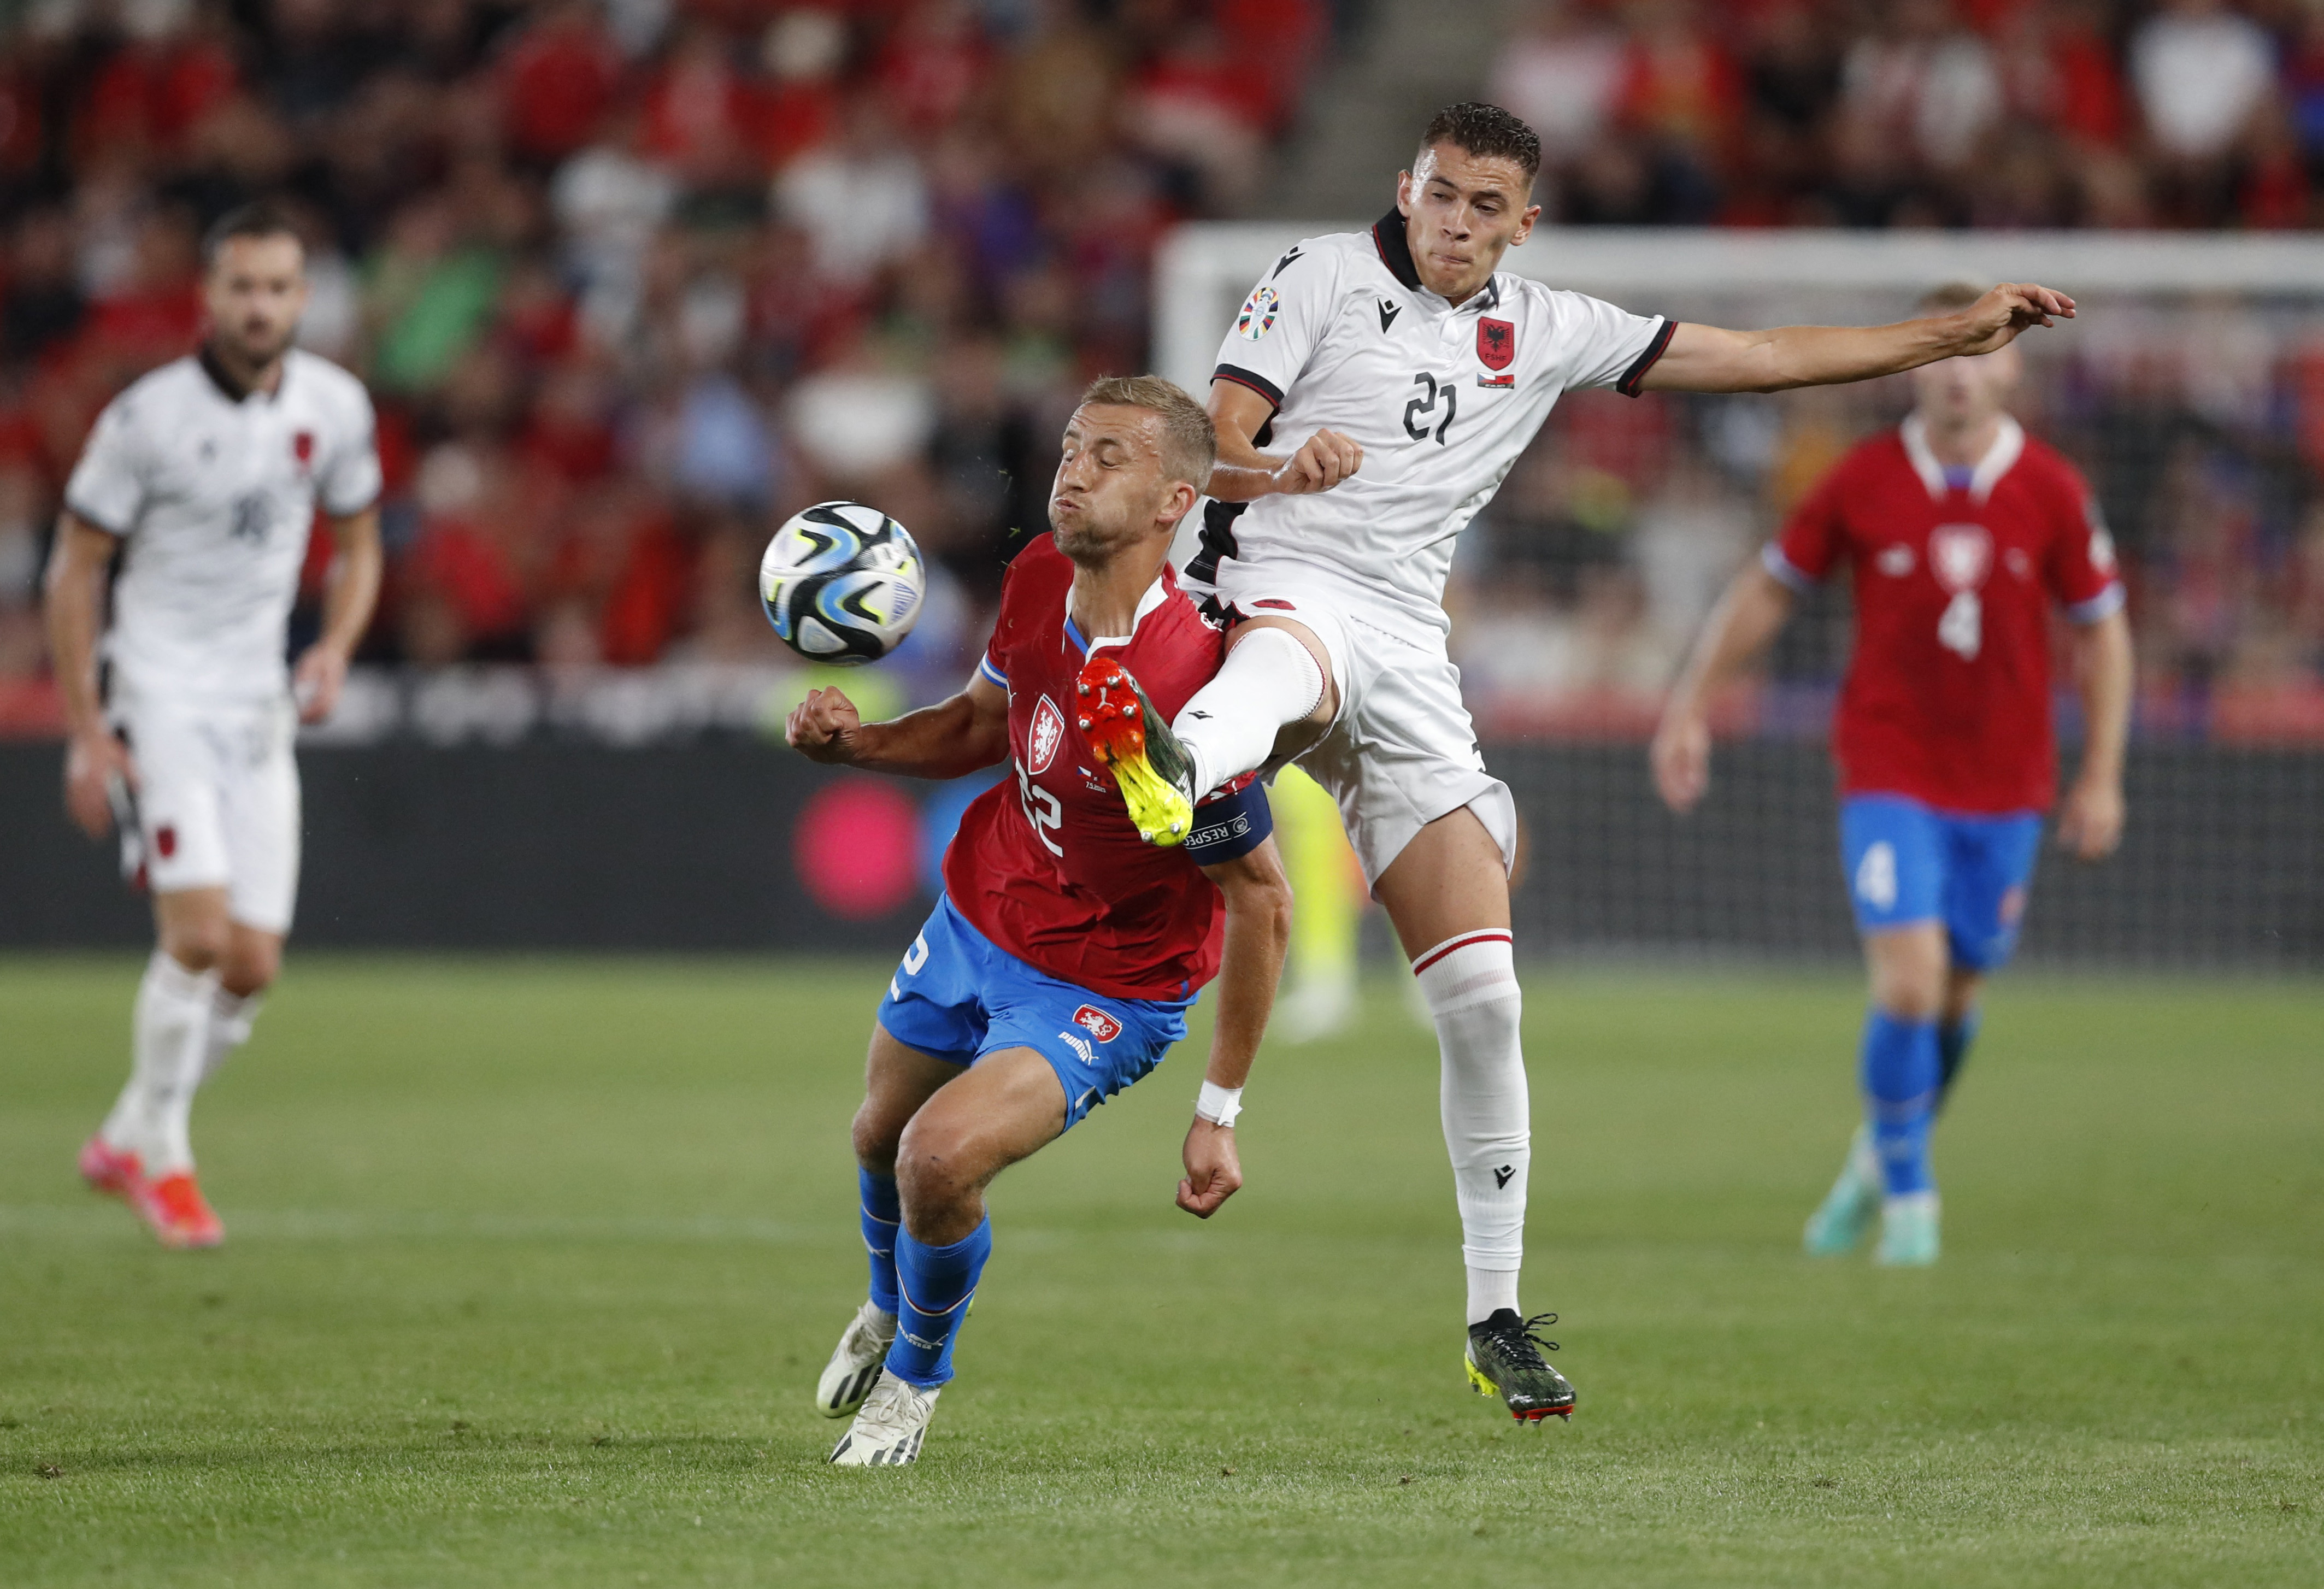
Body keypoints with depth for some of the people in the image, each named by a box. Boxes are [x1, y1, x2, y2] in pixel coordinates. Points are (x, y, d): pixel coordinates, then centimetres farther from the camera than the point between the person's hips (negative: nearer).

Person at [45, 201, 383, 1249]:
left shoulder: (334, 407, 0)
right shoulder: (148, 417, -13)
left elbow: (357, 546, 15)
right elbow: (74, 569, -6)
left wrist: (335, 649, -5)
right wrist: (85, 732, -10)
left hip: (259, 707, 5)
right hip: (160, 694, -5)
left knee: (253, 966, 1)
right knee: (199, 935, -18)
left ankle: (126, 1142, 21)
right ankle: (162, 1158, 1)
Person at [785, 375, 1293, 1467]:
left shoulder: (1179, 690, -35)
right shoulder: (1037, 580, -13)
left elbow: (1262, 899, -25)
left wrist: (1218, 1112, -20)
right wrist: (859, 742, -11)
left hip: (1105, 990, -7)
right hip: (975, 921, 7)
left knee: (940, 1162, -23)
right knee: (880, 1136, 23)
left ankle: (917, 1373, 10)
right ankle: (890, 1306, 59)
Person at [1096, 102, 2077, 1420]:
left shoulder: (1544, 332, 17)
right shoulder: (1321, 280, 5)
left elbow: (1758, 359, 20)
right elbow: (1209, 455, -3)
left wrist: (1956, 334, 17)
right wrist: (1281, 467, -26)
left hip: (1410, 656, 5)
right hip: (1285, 588, -4)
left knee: (1483, 997, -1)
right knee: (1290, 662, -44)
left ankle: (1497, 1320, 10)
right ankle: (1172, 783, -82)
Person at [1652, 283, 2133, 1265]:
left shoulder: (2053, 494, -5)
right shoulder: (1864, 483, -7)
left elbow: (2102, 631, 4)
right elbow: (1767, 591, 5)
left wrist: (2101, 778, 1)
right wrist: (1691, 706, 2)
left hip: (2004, 784, 2)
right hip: (1889, 774, -2)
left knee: (1956, 998, 11)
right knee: (1910, 982, -16)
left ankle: (1883, 1157, 38)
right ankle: (1908, 1197, 1)